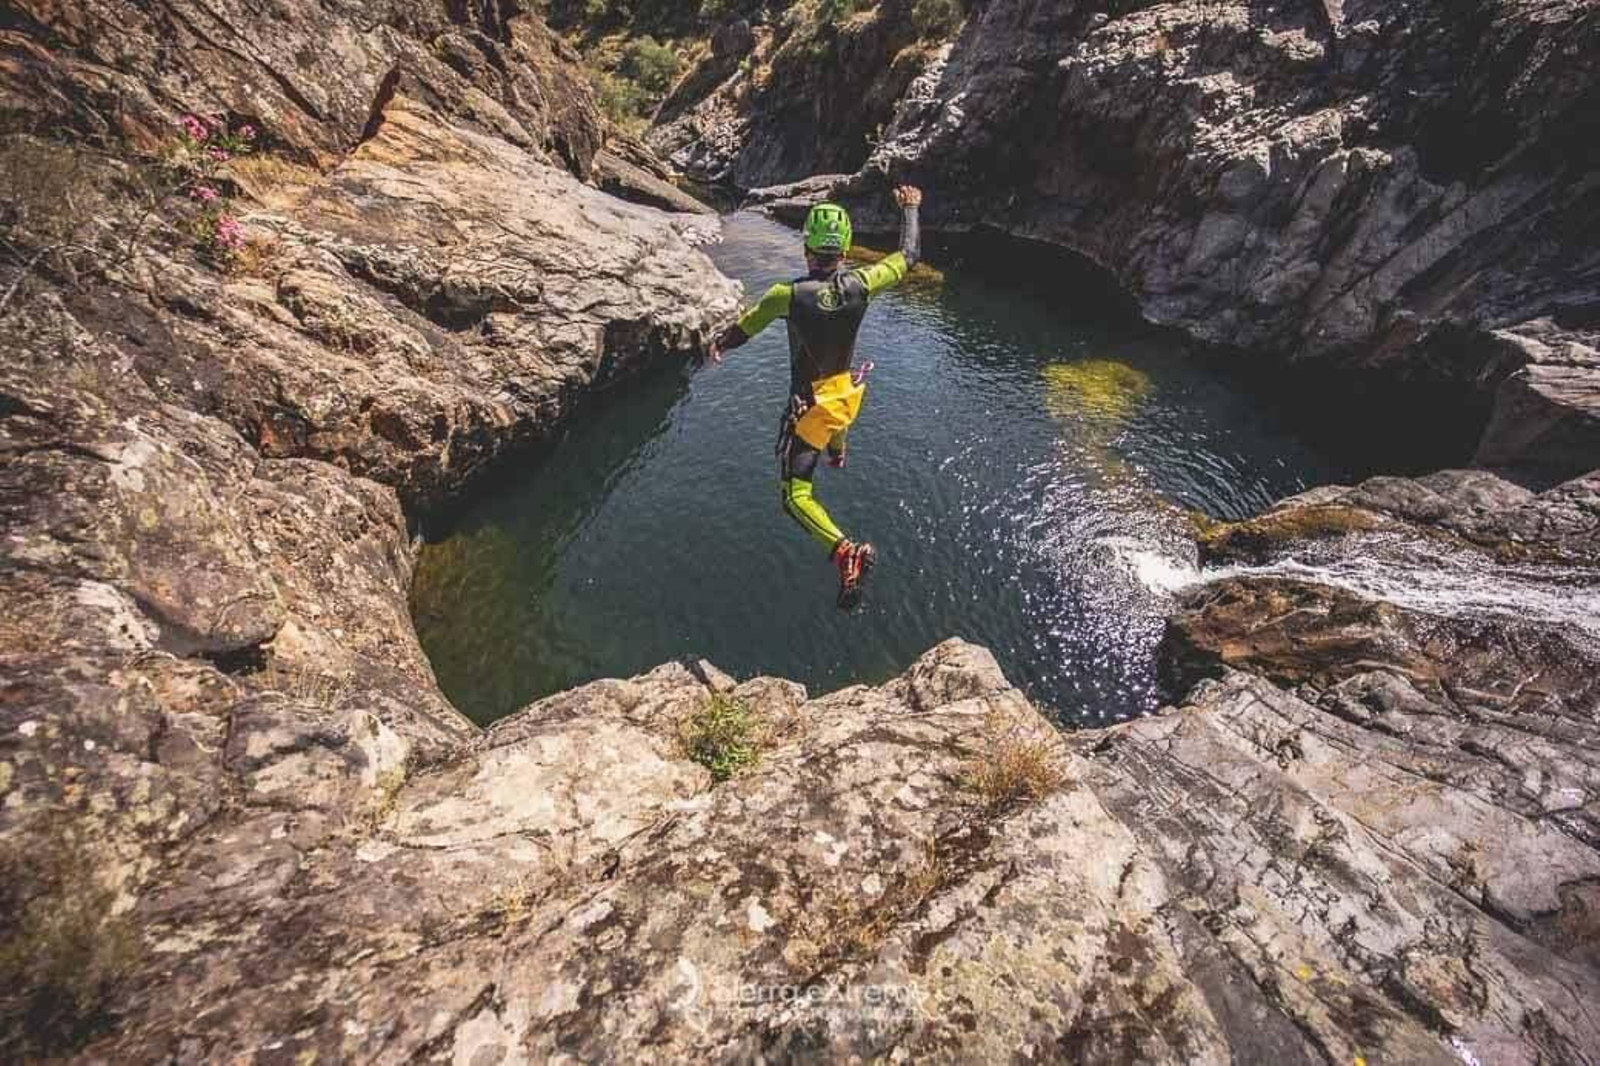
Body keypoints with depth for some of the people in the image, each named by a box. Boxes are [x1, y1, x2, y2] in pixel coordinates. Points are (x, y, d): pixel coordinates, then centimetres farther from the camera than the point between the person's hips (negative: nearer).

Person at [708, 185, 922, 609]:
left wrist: (719, 344, 17)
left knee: (797, 496, -2)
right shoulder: (859, 284, -15)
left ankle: (846, 551, -25)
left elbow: (744, 328, -5)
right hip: (850, 394, 5)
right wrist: (910, 209, 21)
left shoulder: (788, 294, -23)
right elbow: (909, 255, 4)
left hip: (809, 405, -5)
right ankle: (838, 453, 76)